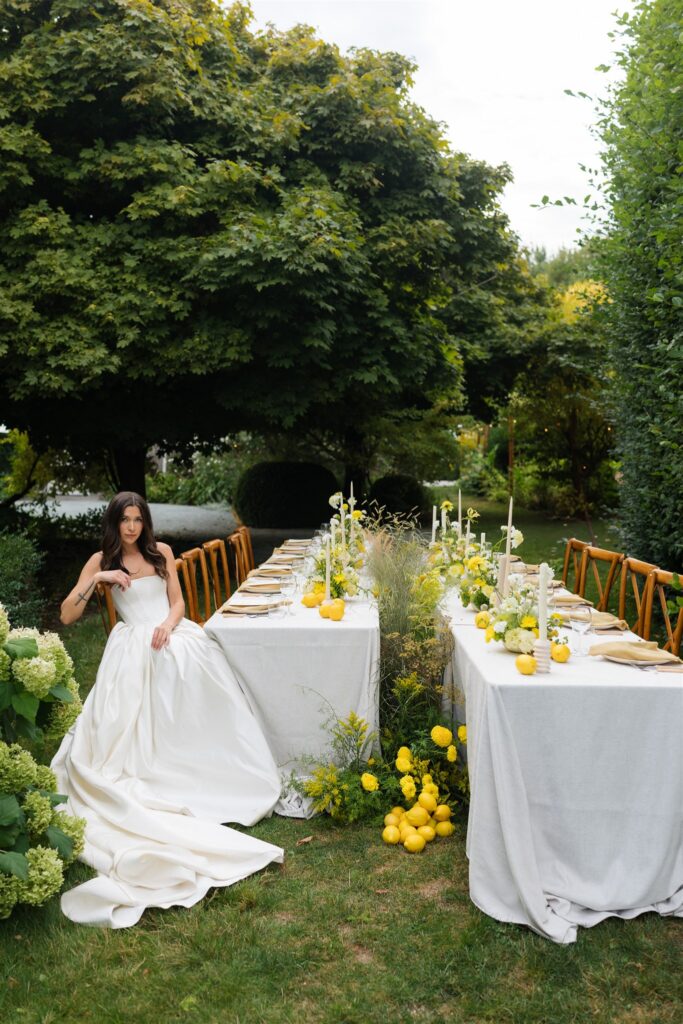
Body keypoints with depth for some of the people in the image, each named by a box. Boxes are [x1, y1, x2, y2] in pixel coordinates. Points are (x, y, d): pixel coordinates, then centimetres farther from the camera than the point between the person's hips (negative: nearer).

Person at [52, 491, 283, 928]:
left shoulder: (161, 552, 8)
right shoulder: (101, 560, 1)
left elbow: (178, 601, 9)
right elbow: (67, 615, -4)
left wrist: (167, 625, -13)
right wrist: (97, 578, -16)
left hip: (176, 640, 3)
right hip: (135, 651, -3)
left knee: (196, 717, 3)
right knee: (144, 725, -4)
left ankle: (204, 780, 17)